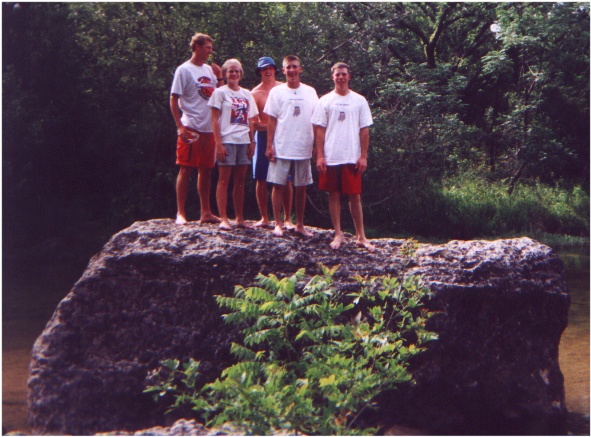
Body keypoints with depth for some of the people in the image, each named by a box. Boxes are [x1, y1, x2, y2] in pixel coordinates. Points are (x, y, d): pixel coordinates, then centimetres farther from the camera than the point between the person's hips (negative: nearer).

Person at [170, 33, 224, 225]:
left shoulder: (210, 70, 14)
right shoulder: (184, 70, -4)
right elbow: (174, 99, -7)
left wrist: (219, 77, 3)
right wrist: (180, 126, -14)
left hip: (209, 129, 6)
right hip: (191, 128, -6)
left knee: (206, 171, 10)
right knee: (185, 169, -3)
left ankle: (206, 212, 17)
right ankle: (180, 213, 1)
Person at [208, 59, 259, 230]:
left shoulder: (246, 94, 15)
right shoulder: (220, 92, 1)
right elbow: (215, 120, -4)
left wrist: (252, 142, 8)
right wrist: (218, 143, -12)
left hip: (244, 141, 5)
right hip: (227, 140, -5)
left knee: (240, 181, 7)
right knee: (224, 179, -4)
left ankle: (240, 218, 11)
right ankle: (223, 219, -4)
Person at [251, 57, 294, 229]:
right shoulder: (255, 93, 0)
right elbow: (253, 123, -3)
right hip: (264, 137, -1)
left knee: (286, 180, -1)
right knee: (261, 180, 2)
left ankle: (287, 218, 5)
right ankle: (264, 218, 11)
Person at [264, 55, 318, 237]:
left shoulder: (310, 92, 7)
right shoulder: (277, 92, 3)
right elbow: (271, 120, 2)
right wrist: (269, 145, -4)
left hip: (304, 148, 2)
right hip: (281, 148, -2)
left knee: (301, 187, 7)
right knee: (278, 185, -1)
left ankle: (300, 224, 16)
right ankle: (278, 224, 8)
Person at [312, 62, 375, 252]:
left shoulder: (359, 101, 5)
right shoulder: (325, 101, 5)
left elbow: (364, 130, 5)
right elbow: (320, 130, 4)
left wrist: (363, 156, -2)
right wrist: (319, 156, -3)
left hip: (352, 158, 0)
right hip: (330, 157, 1)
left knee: (355, 196, 1)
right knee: (334, 195, 5)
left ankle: (361, 236, 8)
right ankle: (338, 234, 14)